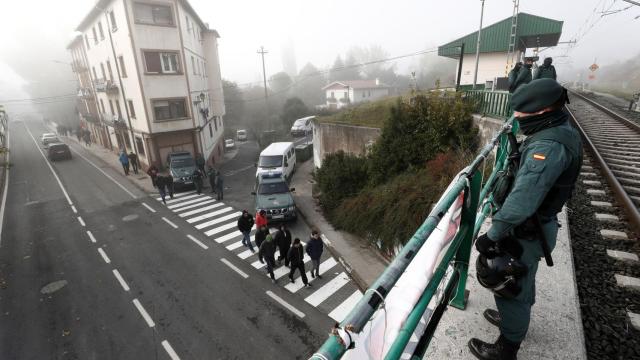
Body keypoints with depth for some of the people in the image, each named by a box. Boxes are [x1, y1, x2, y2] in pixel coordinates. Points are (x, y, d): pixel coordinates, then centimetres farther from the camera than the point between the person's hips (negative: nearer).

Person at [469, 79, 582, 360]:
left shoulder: (548, 146, -30)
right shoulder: (561, 132, 3)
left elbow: (521, 202, -36)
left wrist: (491, 236, -29)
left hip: (525, 232, -10)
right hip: (538, 224, 10)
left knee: (509, 287, 8)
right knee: (522, 281, 28)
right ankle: (515, 319, 53)